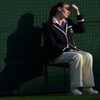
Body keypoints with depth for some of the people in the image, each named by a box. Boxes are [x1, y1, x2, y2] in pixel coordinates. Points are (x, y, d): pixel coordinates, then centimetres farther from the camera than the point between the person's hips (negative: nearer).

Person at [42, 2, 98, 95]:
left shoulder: (68, 23, 22)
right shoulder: (48, 25, 0)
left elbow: (82, 29, 17)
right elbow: (51, 44, -9)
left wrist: (78, 14, 12)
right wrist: (65, 49, -17)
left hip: (71, 51, 7)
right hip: (57, 54, -7)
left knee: (88, 56, -20)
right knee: (77, 56, -33)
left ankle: (87, 86, -22)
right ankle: (74, 87, -32)